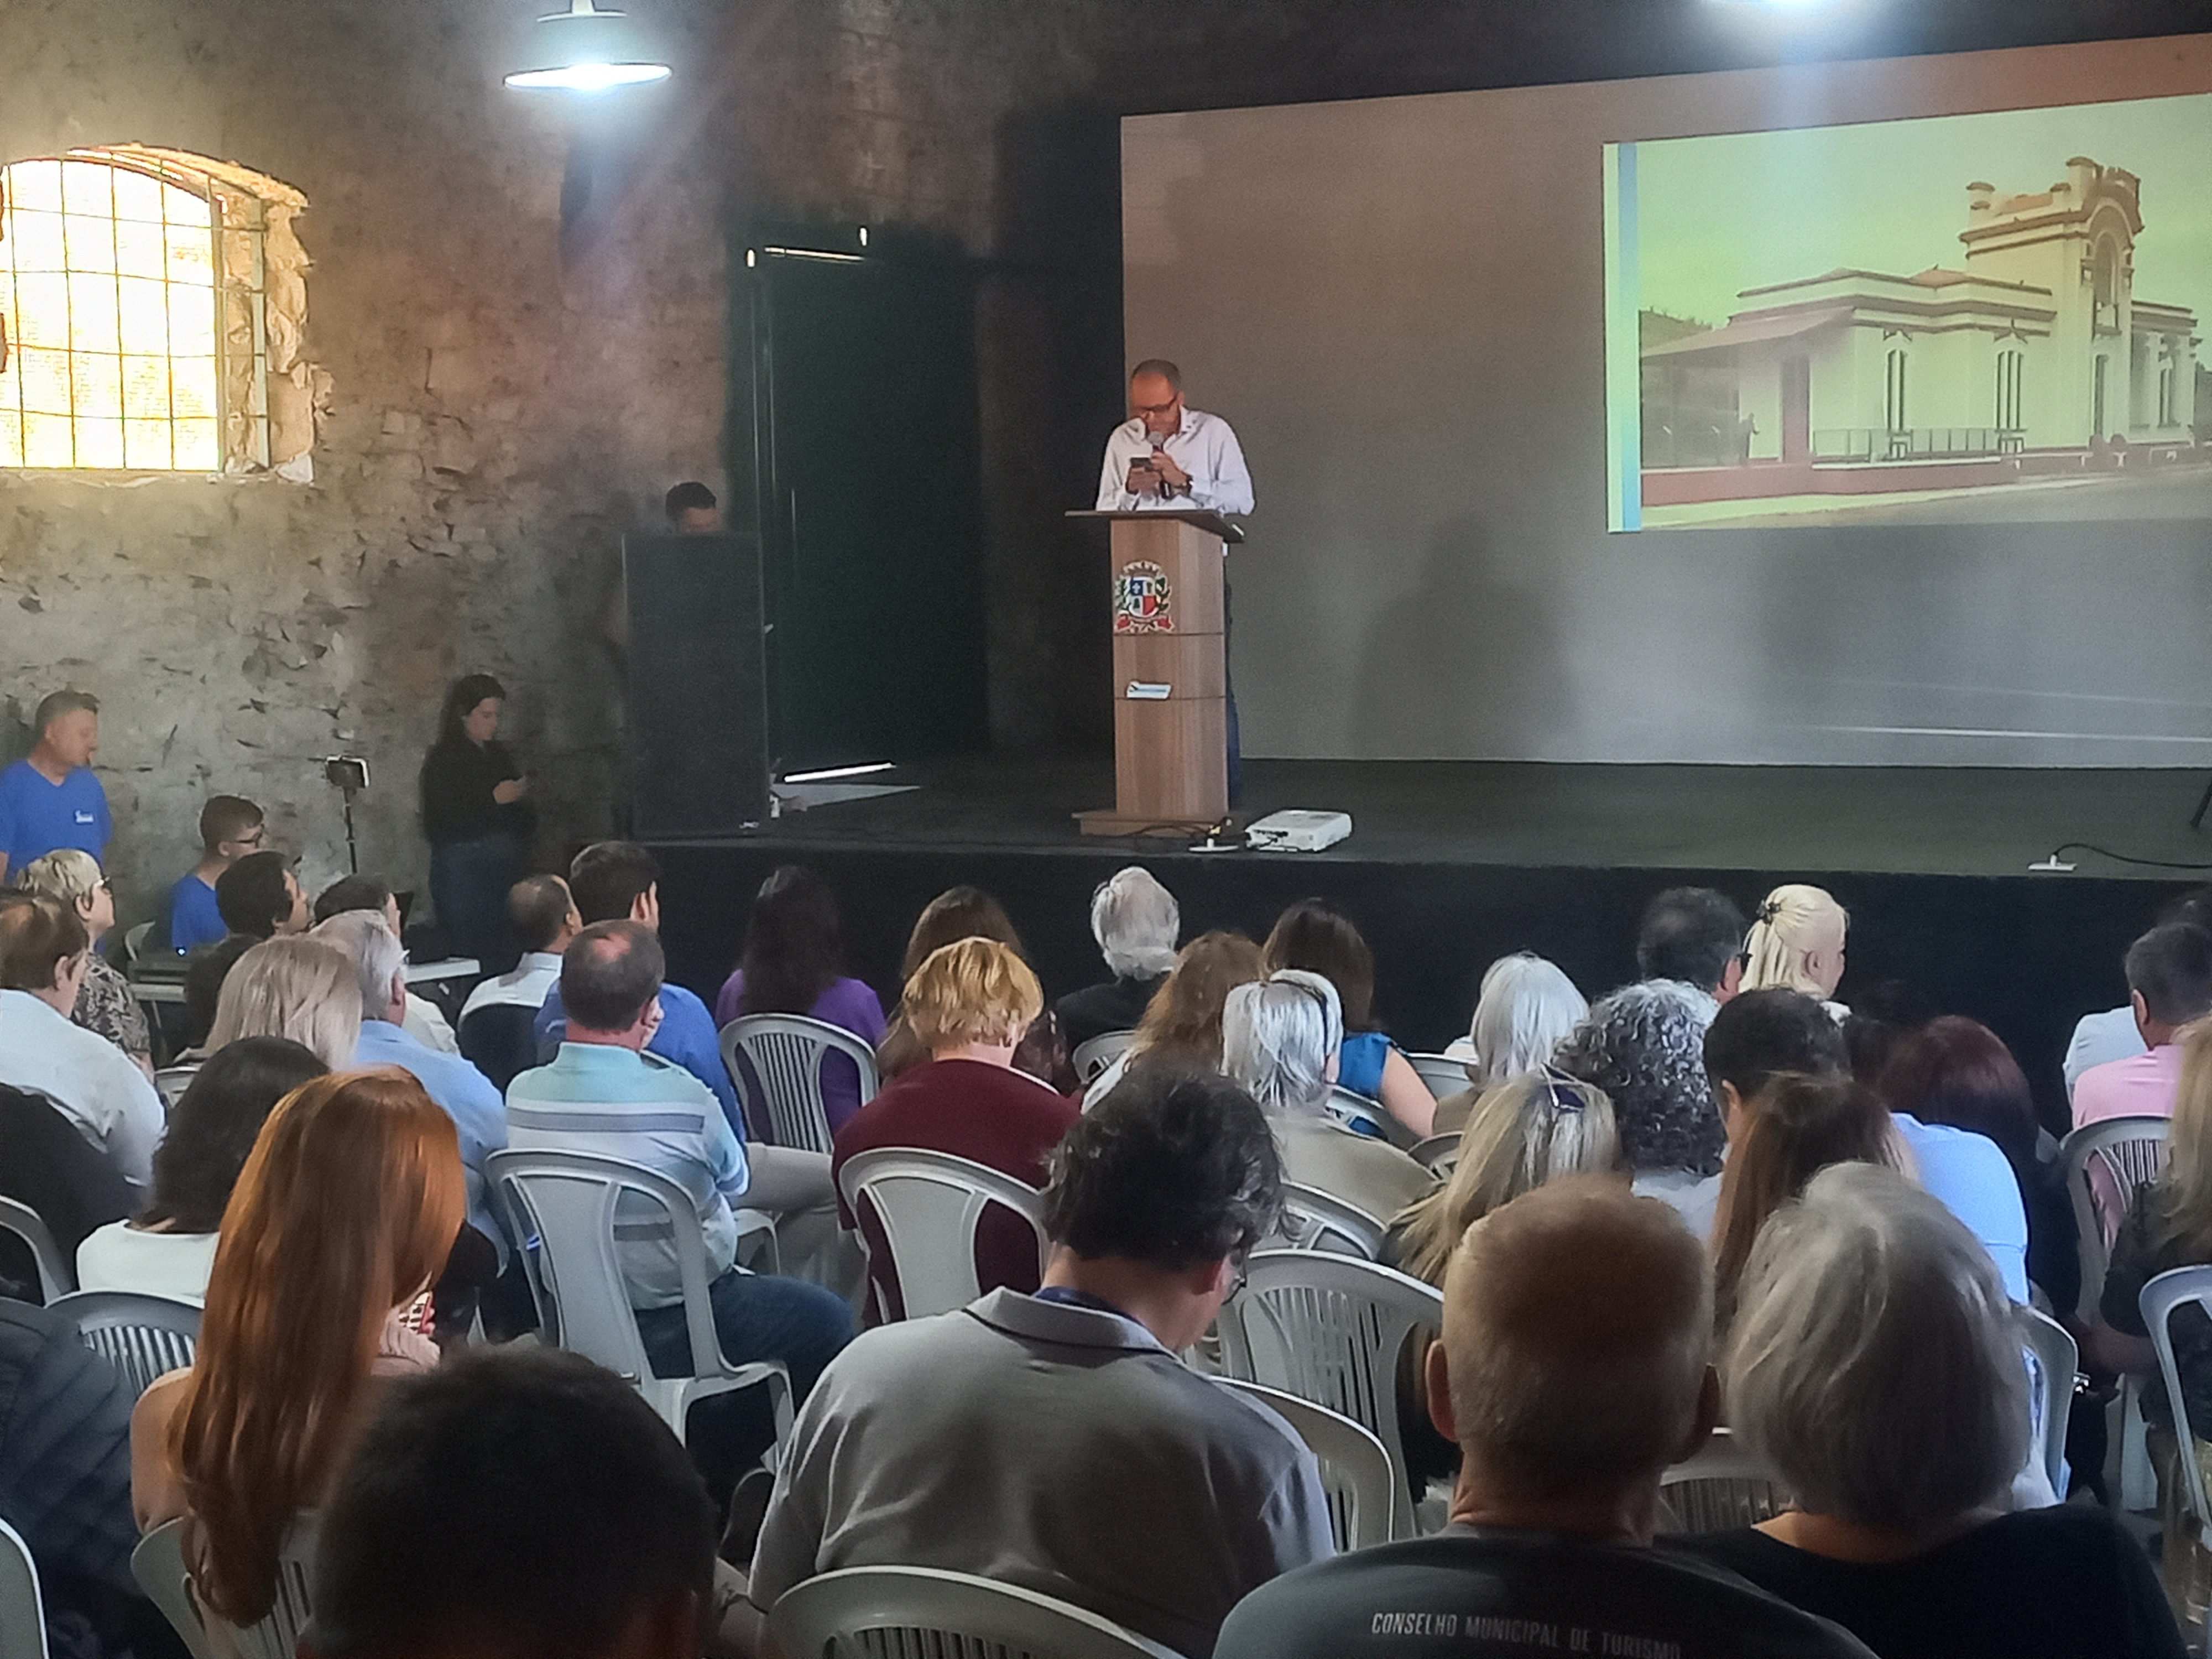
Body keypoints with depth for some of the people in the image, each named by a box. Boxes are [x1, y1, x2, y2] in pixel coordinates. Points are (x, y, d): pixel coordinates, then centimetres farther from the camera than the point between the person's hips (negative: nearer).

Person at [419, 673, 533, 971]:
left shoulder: (498, 754, 15)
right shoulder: (442, 759, -3)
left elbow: (527, 820, 20)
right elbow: (437, 825, -12)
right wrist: (493, 800, -14)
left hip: (502, 873, 6)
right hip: (461, 873, -6)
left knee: (505, 957, -2)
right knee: (472, 958, -9)